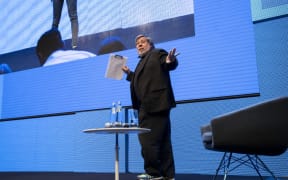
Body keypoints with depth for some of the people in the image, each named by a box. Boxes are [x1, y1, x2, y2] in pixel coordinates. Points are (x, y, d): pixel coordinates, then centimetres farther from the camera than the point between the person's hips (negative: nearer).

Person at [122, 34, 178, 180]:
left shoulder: (157, 53, 1)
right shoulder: (143, 61, 26)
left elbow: (169, 65, -18)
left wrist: (170, 61, -39)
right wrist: (129, 73, 24)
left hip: (155, 104, -10)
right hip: (148, 106, 10)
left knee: (148, 140, -8)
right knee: (162, 141, 10)